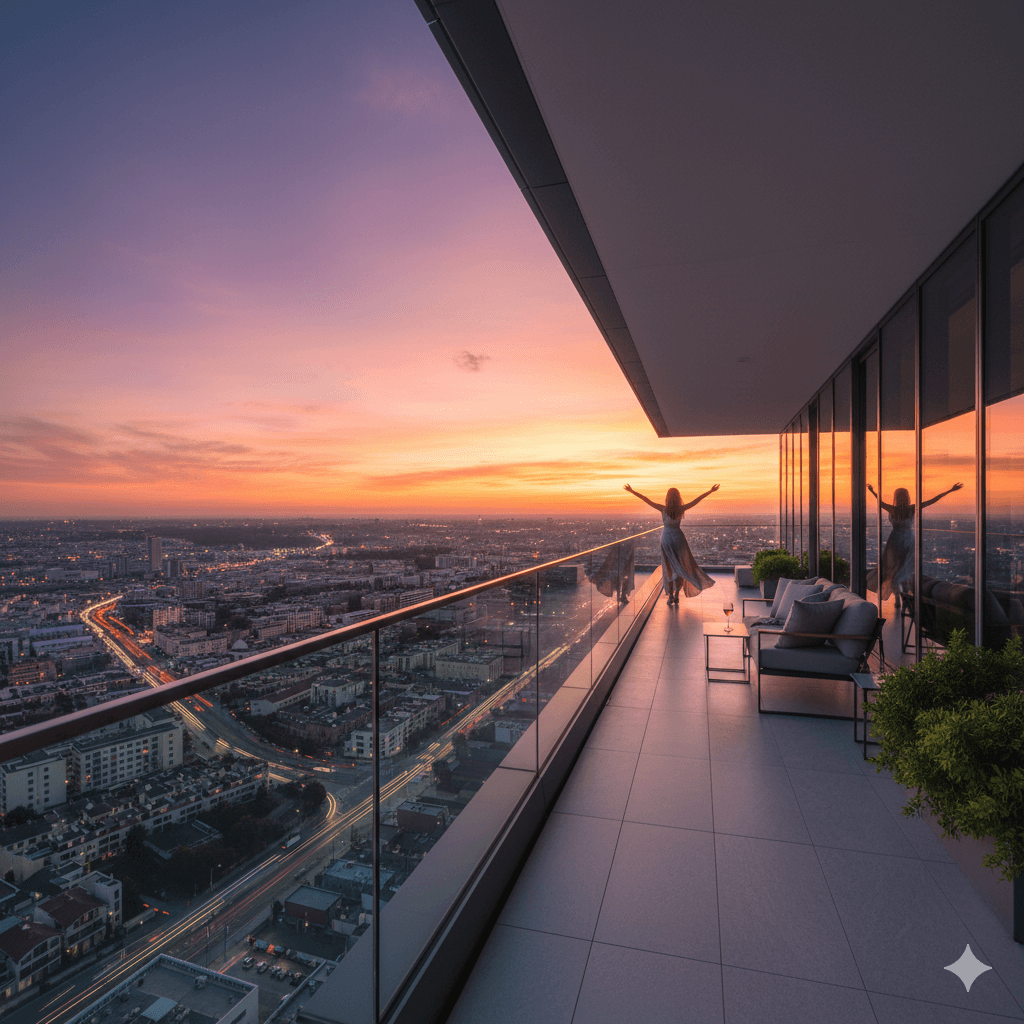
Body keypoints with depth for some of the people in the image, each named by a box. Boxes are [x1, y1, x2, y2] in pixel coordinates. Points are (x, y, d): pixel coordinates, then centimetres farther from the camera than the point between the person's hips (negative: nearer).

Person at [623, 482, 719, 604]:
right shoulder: (681, 509, -10)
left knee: (668, 568, 8)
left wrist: (632, 491, -7)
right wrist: (711, 491, 3)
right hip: (678, 539, 1)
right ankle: (676, 595, 10)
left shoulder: (663, 509, -13)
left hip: (666, 539, -1)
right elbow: (697, 500, -5)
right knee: (679, 567, 12)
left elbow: (646, 500, -11)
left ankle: (670, 596, 7)